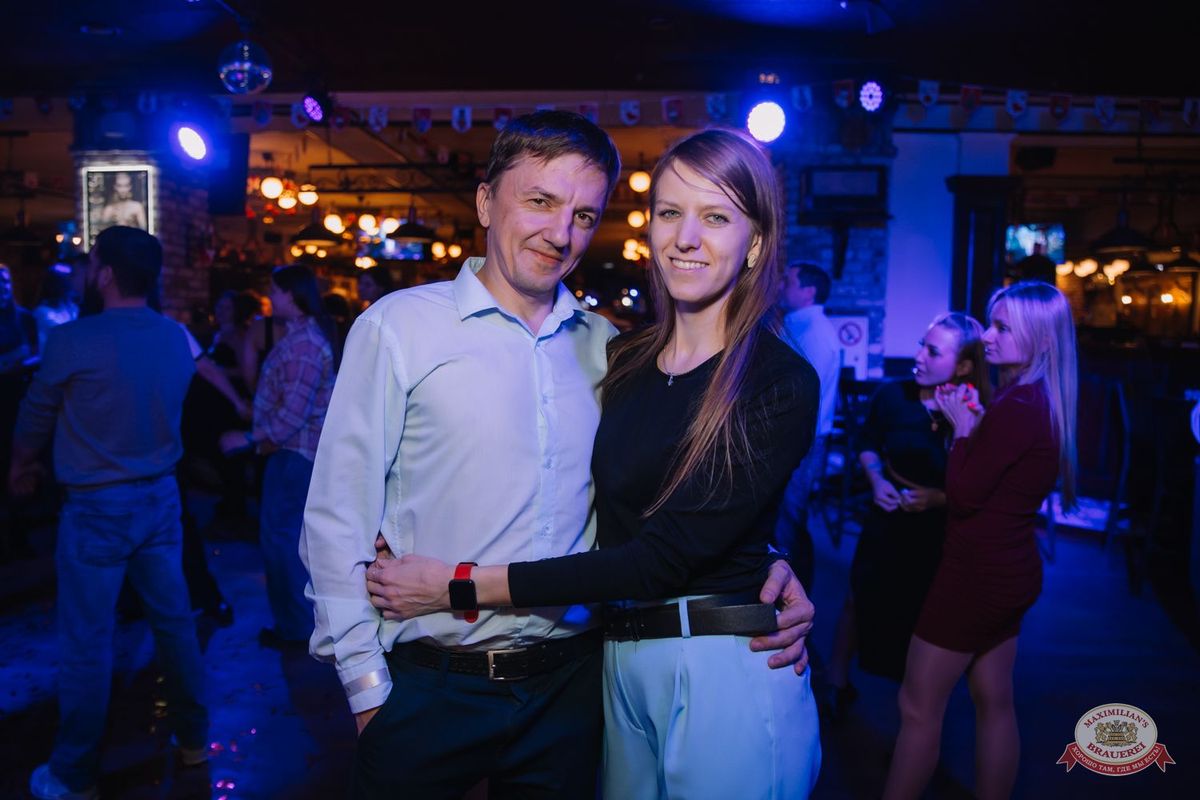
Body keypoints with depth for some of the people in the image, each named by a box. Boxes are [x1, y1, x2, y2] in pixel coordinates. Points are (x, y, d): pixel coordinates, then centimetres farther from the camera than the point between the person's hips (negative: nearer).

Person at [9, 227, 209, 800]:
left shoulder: (72, 340, -15)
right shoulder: (177, 338, -1)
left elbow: (37, 415, 1)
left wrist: (21, 467, 20)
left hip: (97, 507, -5)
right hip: (160, 495, 5)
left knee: (86, 641, 6)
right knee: (174, 619, 15)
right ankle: (193, 737, 28)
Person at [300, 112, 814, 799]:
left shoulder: (607, 349, 4)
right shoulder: (400, 327, -7)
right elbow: (338, 520, -7)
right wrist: (368, 688, -9)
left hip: (568, 685, 4)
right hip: (430, 688, -3)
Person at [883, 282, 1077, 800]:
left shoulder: (1017, 407, -23)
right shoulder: (1042, 402, 7)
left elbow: (963, 495, -20)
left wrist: (962, 428, -8)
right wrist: (973, 422, 3)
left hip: (978, 572, -10)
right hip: (1011, 569, 10)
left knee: (918, 708, 2)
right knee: (994, 702, 19)